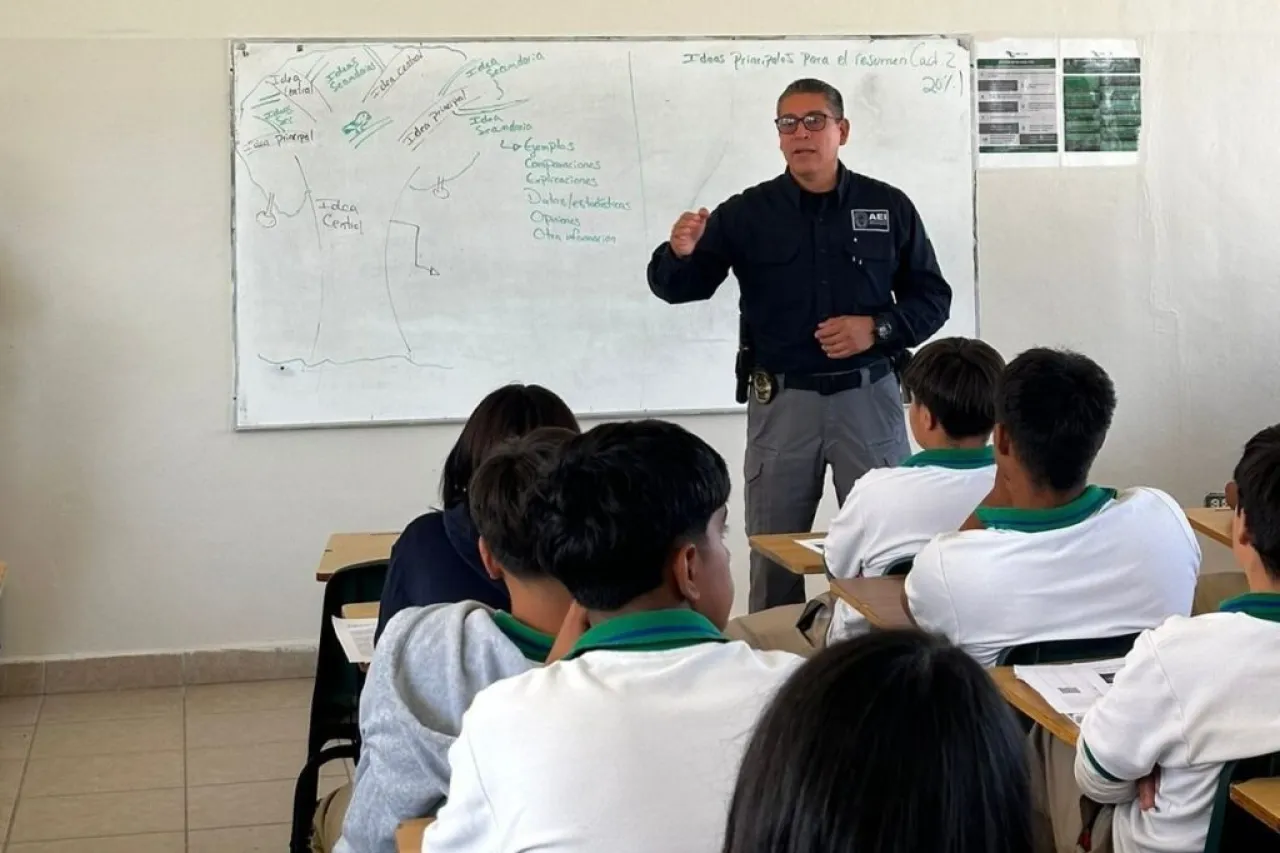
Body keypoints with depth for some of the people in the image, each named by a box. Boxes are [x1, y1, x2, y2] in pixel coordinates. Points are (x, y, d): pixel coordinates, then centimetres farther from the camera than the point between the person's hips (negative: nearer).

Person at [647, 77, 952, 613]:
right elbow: (676, 288, -3)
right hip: (781, 401, 0)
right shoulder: (746, 213, 2)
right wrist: (680, 253, -26)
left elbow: (932, 298, 6)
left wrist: (877, 328, -12)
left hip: (868, 396, 0)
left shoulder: (888, 207, 3)